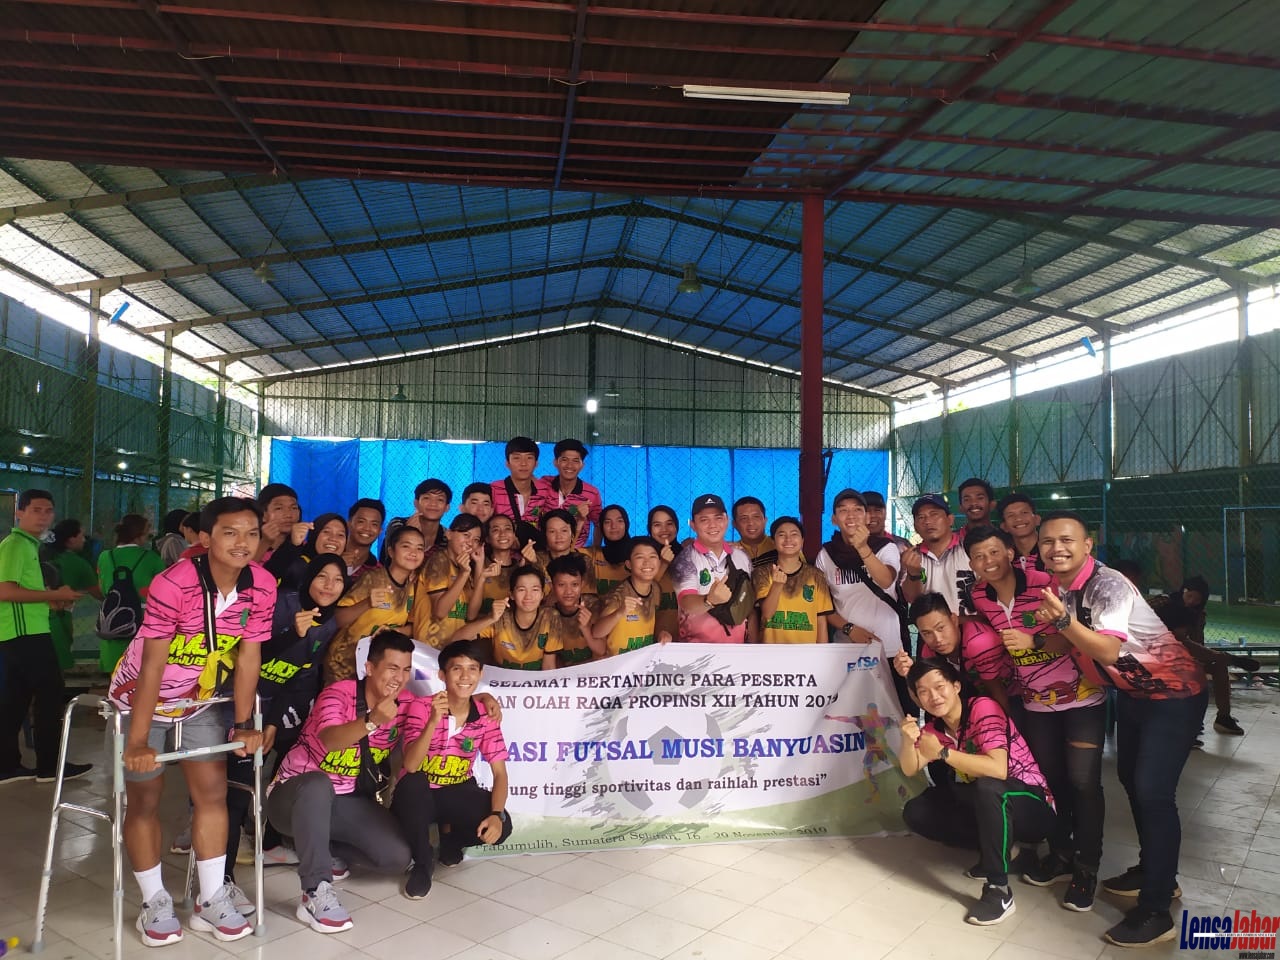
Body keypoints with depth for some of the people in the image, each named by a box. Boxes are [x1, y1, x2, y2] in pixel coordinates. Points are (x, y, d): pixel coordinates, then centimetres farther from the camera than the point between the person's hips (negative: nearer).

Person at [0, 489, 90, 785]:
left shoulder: (26, 545, 18)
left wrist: (52, 599, 13)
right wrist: (55, 594, -19)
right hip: (26, 634, -10)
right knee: (50, 696, -3)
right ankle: (49, 765, 5)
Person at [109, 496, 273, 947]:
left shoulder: (262, 586, -18)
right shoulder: (173, 584, -32)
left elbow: (248, 657, -10)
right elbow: (153, 664, -29)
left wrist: (243, 723, -8)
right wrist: (138, 741, -27)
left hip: (201, 700, 4)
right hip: (142, 698, -4)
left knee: (213, 791, 3)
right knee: (145, 799, 5)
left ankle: (211, 900, 16)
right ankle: (155, 902, 22)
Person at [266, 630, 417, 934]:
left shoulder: (406, 704, -5)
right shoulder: (339, 693, -21)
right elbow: (330, 741, -40)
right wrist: (372, 721, -59)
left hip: (350, 802, 5)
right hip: (295, 794, -5)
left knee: (397, 857, -15)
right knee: (318, 784, -41)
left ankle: (318, 848, 10)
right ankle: (317, 893, -33)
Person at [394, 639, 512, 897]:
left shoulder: (486, 716, -10)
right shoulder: (423, 707, -18)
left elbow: (500, 773, -10)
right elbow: (410, 766, -30)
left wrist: (497, 814, -27)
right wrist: (434, 721, -44)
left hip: (457, 792, 2)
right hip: (419, 794, -2)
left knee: (500, 827, -24)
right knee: (412, 783, -37)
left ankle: (450, 836, 12)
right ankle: (422, 863, -11)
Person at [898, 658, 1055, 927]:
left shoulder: (983, 707, -20)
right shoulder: (935, 726, 1)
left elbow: (998, 769, -32)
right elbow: (910, 769, -3)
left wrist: (943, 753, -29)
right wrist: (908, 740, -21)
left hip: (1033, 806, -7)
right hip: (987, 805, 7)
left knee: (988, 787, -38)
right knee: (916, 813, -6)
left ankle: (998, 891, -25)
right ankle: (999, 847, 5)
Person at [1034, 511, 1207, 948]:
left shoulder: (1108, 586, -28)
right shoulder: (1057, 587, -5)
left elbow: (1109, 651, -38)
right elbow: (1071, 642, 6)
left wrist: (1063, 621, -52)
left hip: (1175, 693, -9)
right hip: (1132, 692, 9)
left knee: (1153, 792, -12)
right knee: (1131, 779, 18)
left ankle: (1155, 912, -3)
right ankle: (1153, 870, 38)